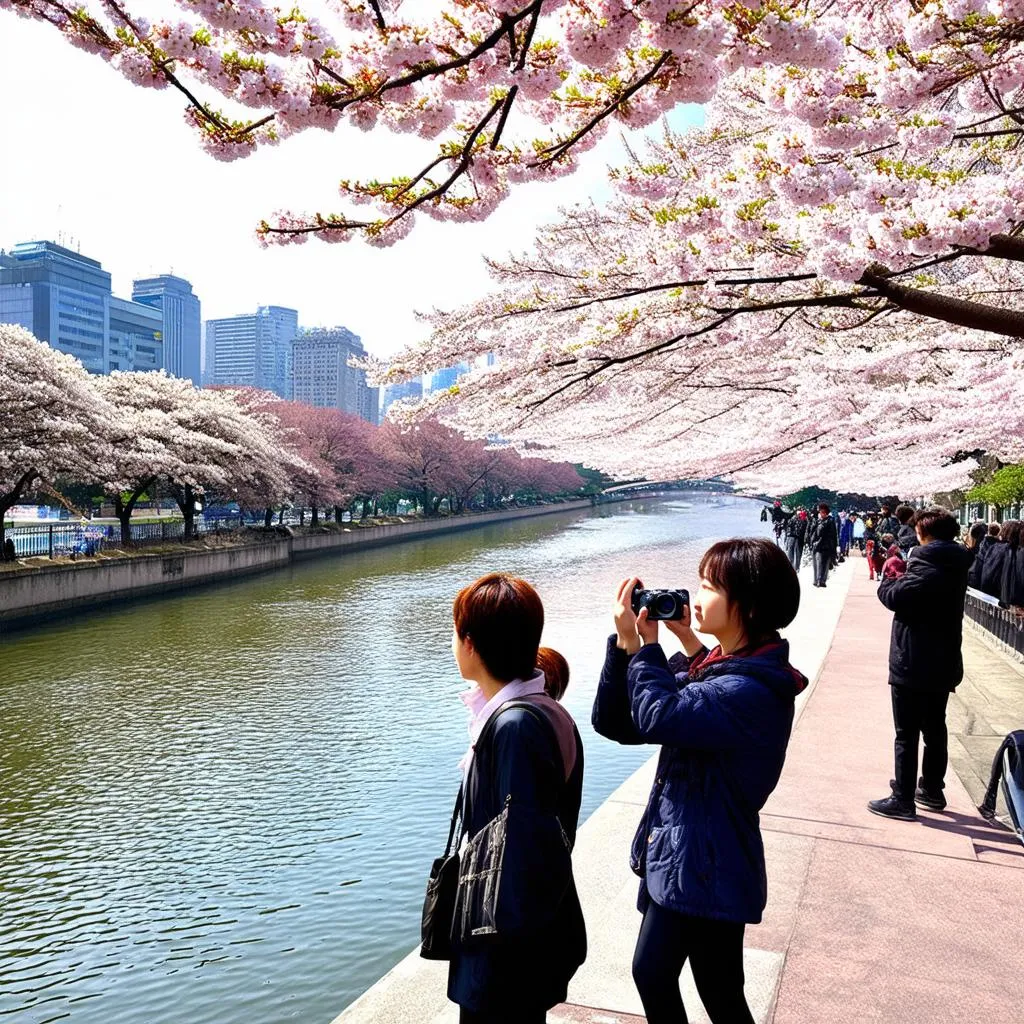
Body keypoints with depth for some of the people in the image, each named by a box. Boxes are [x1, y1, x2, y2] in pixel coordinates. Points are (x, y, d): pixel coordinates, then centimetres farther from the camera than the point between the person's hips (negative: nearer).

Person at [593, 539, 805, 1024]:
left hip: (708, 867, -9)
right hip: (672, 855, 9)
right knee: (651, 974, 21)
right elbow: (614, 723, 1)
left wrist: (643, 644, -21)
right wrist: (627, 644, -12)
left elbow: (661, 716, -38)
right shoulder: (709, 668, 3)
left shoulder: (754, 688, -24)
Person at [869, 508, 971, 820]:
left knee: (907, 734, -1)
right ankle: (932, 789, 31)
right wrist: (902, 579, 1)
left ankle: (903, 800, 5)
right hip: (943, 663, 9)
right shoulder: (954, 566, 9)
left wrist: (888, 581, -6)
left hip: (913, 665, -9)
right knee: (935, 729, 19)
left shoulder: (928, 565, -19)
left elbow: (895, 596, -24)